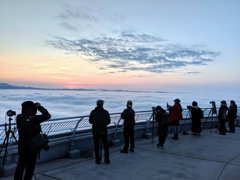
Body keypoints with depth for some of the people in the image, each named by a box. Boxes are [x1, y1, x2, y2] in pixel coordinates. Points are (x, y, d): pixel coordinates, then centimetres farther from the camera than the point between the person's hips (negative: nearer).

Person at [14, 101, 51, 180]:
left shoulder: (19, 118, -5)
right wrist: (39, 107, -4)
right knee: (30, 168, 10)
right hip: (32, 148, -5)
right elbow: (47, 116, -13)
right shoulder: (34, 118, -18)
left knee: (20, 166, 19)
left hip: (21, 146, 5)